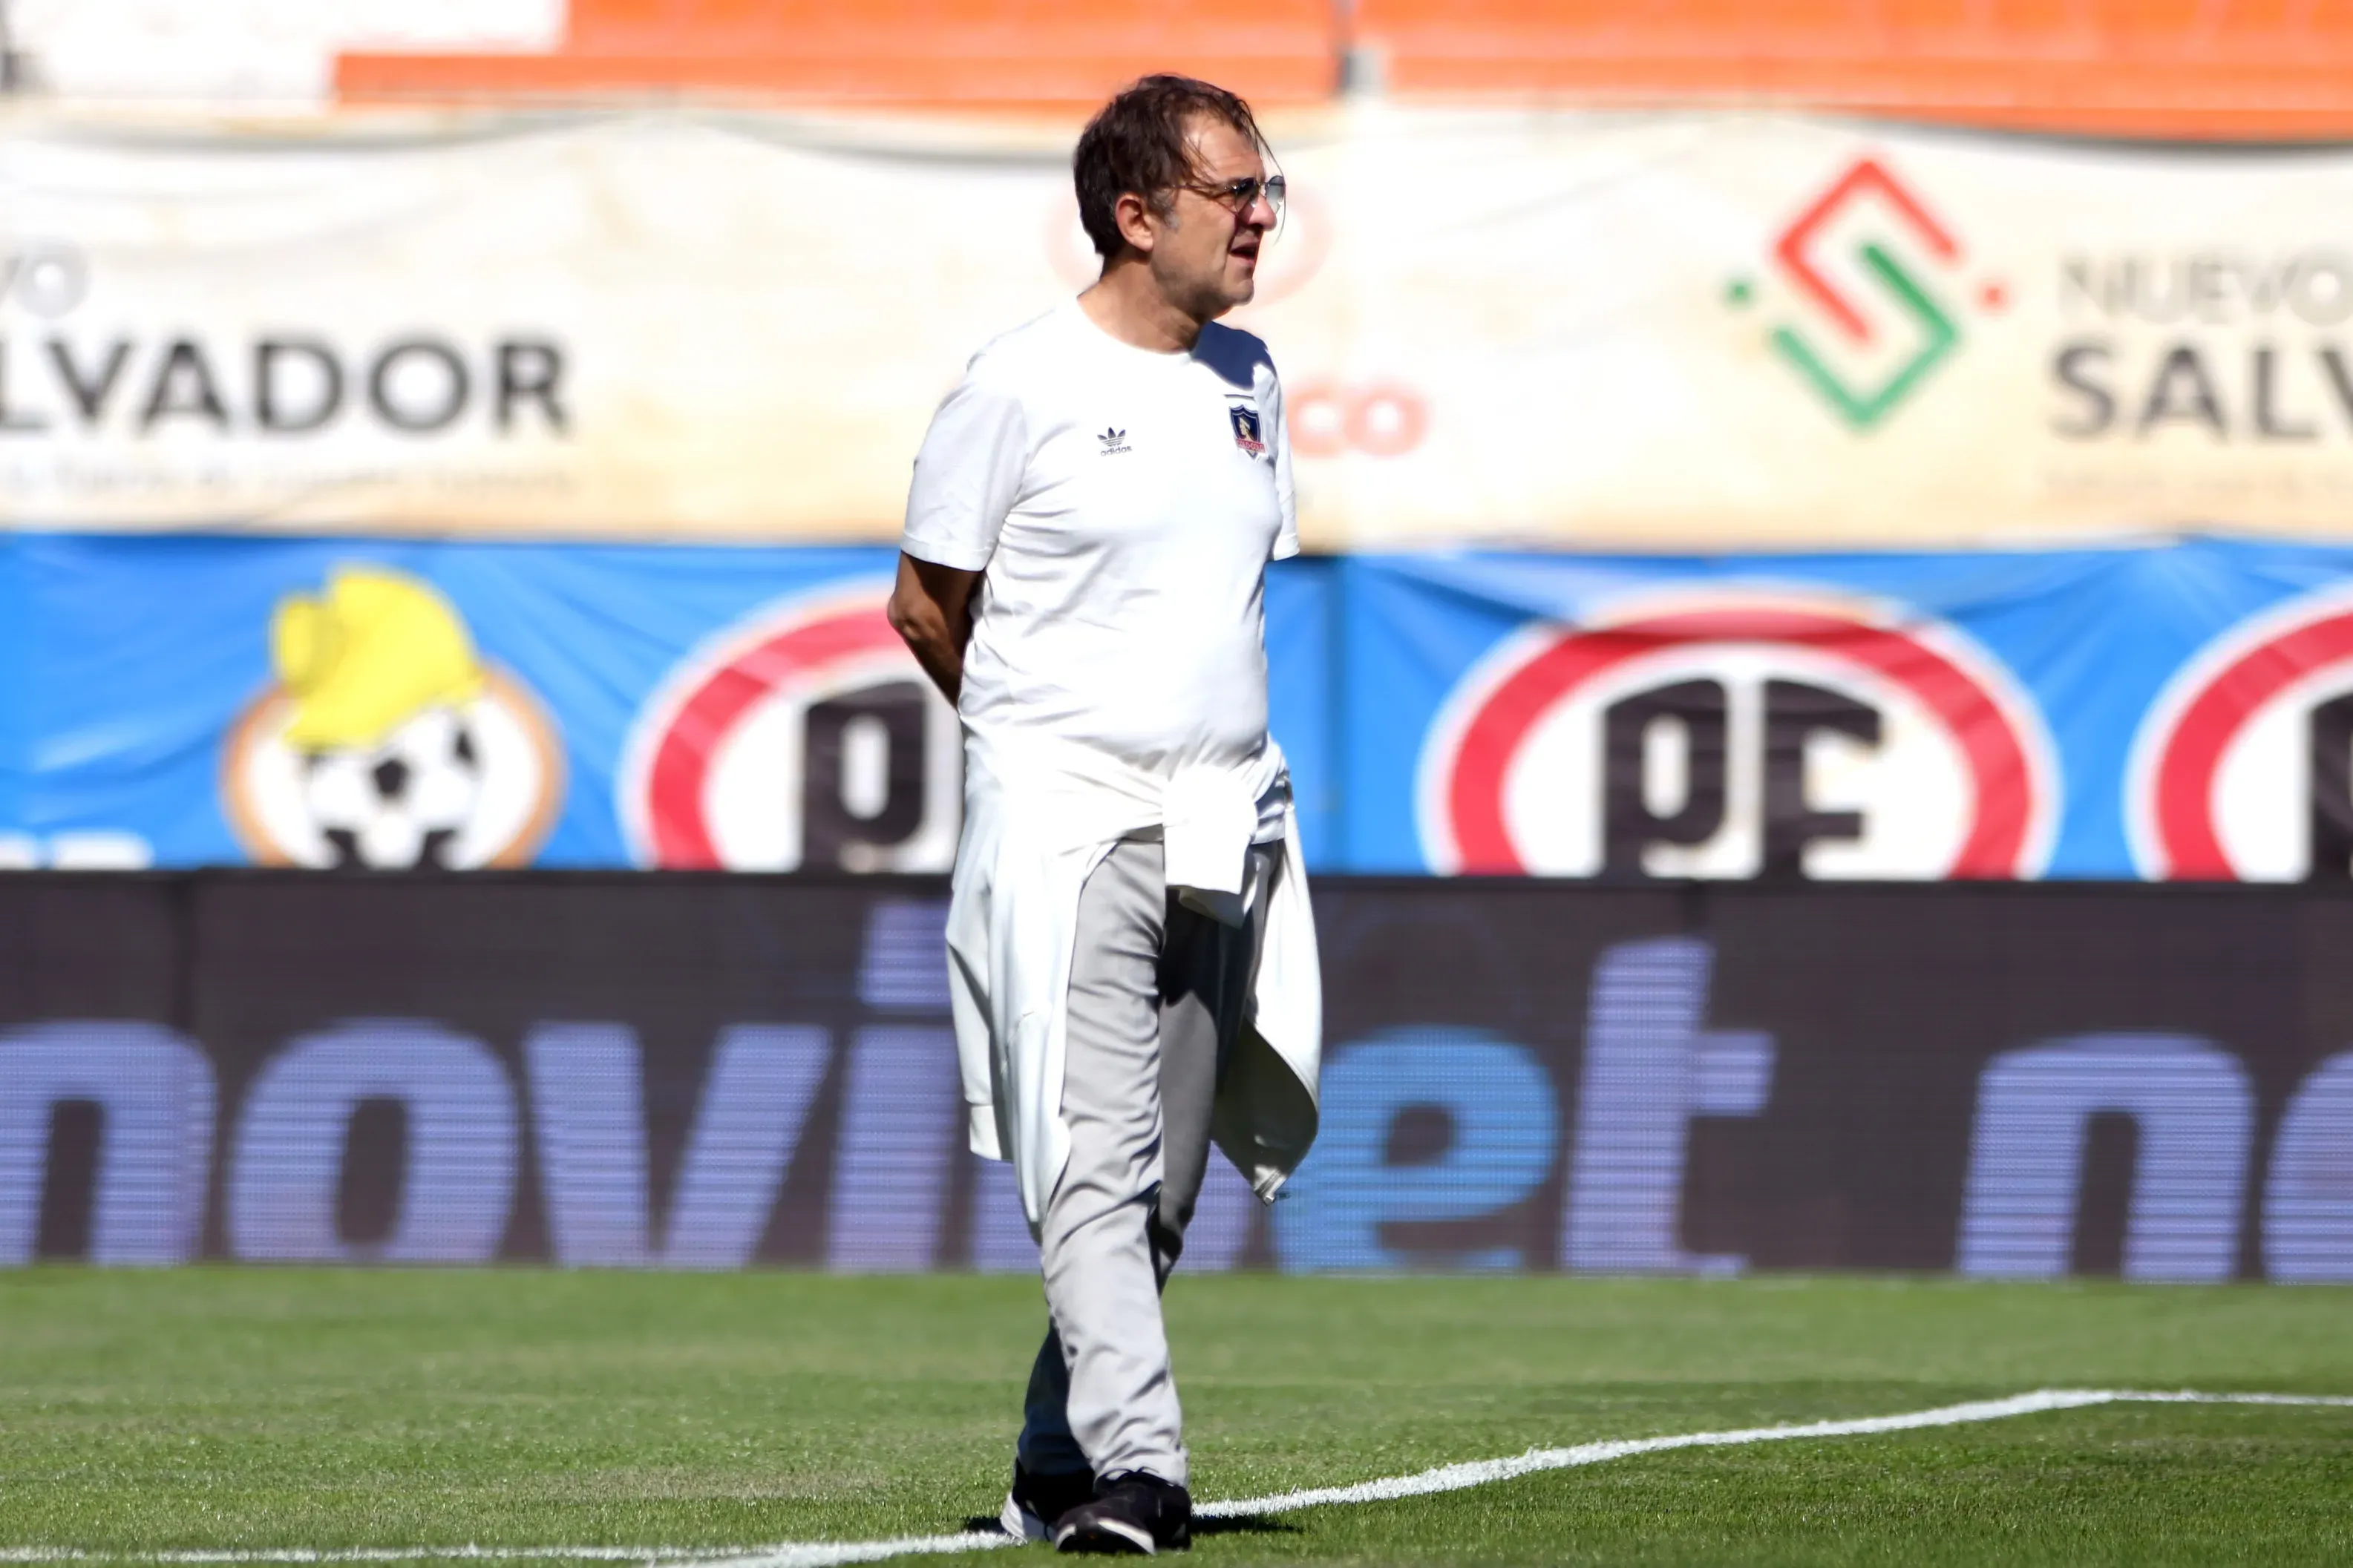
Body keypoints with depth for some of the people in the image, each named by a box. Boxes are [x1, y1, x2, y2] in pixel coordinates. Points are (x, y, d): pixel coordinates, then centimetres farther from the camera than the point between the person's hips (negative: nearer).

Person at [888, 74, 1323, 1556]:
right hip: (1067, 824, -6)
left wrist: (1225, 761, 14)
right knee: (1094, 1164, -16)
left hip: (1220, 830, 6)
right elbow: (925, 604, 2)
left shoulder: (1251, 382, 12)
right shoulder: (1024, 383, -6)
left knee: (1165, 1184, 9)